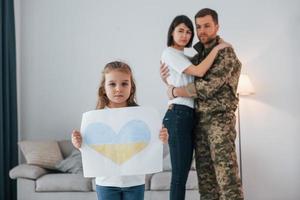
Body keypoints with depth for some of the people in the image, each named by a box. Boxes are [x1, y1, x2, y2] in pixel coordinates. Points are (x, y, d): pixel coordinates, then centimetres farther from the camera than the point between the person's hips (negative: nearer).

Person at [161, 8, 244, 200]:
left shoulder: (225, 52, -7)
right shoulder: (198, 56, 16)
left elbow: (208, 87, -19)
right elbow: (182, 79, 25)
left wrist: (174, 91, -11)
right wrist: (166, 77, 3)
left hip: (219, 118, -7)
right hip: (199, 119, 7)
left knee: (226, 172, -12)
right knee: (205, 173, 7)